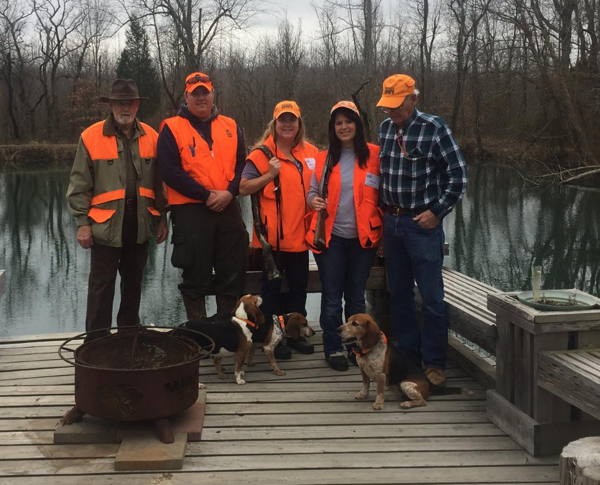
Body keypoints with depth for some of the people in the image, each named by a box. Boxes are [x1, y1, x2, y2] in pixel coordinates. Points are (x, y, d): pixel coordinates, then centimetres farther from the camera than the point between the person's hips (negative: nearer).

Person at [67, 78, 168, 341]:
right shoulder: (91, 137, -4)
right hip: (106, 223, -3)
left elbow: (159, 181, 10)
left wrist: (162, 217, 7)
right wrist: (82, 222, -8)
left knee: (133, 283, 14)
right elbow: (80, 184, -3)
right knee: (101, 287, 1)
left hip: (139, 223, 3)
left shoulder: (151, 137, 5)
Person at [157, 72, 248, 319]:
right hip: (190, 211, -4)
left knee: (232, 273, 9)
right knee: (196, 275, 3)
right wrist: (206, 196, -14)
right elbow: (170, 171, -10)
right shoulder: (172, 128, 0)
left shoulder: (230, 127, 12)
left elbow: (242, 164, 8)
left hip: (228, 209, 4)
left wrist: (230, 192, -10)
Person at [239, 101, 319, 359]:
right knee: (272, 286, 6)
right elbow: (244, 188, -8)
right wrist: (269, 175, -18)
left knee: (299, 285, 13)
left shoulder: (311, 153, 8)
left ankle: (296, 333, 27)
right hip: (272, 235, -4)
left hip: (299, 234, 4)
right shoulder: (262, 154, -5)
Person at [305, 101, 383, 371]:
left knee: (356, 296, 10)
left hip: (363, 237, -1)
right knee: (332, 297, 3)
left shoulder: (373, 155, -1)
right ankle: (333, 349, 15)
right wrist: (314, 201, -11)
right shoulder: (324, 158, 5)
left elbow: (382, 194, 0)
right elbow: (313, 190, 12)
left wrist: (382, 230, -8)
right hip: (331, 236, 1)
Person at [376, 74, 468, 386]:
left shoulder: (434, 128, -11)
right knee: (399, 294, 13)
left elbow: (458, 176, -9)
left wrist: (437, 212, -11)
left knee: (431, 297, -1)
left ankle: (434, 363, 10)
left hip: (422, 224, -6)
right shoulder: (385, 128, 7)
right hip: (391, 221, 6)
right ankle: (408, 355, 26)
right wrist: (382, 211, 10)